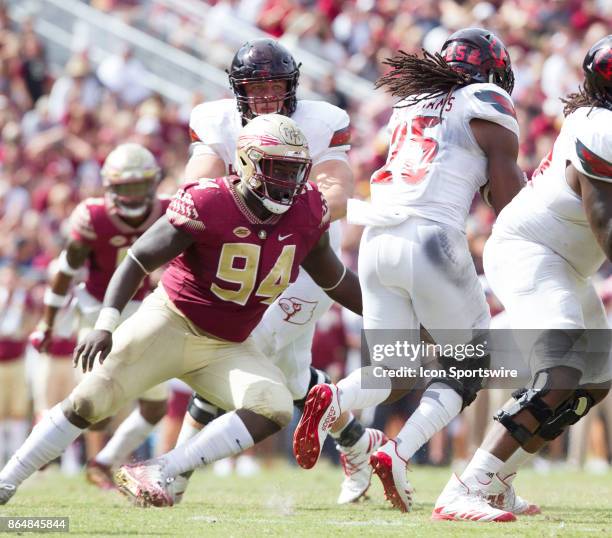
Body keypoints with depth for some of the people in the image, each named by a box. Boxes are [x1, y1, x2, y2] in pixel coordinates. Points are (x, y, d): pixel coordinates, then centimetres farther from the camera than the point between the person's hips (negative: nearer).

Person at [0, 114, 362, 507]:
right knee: (88, 404, -8)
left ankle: (157, 475, -21)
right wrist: (106, 324, -27)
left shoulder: (308, 212, -7)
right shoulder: (207, 206, -22)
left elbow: (333, 278, 11)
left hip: (227, 348, 4)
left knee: (274, 409, -21)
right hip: (171, 324, -4)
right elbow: (139, 260, -17)